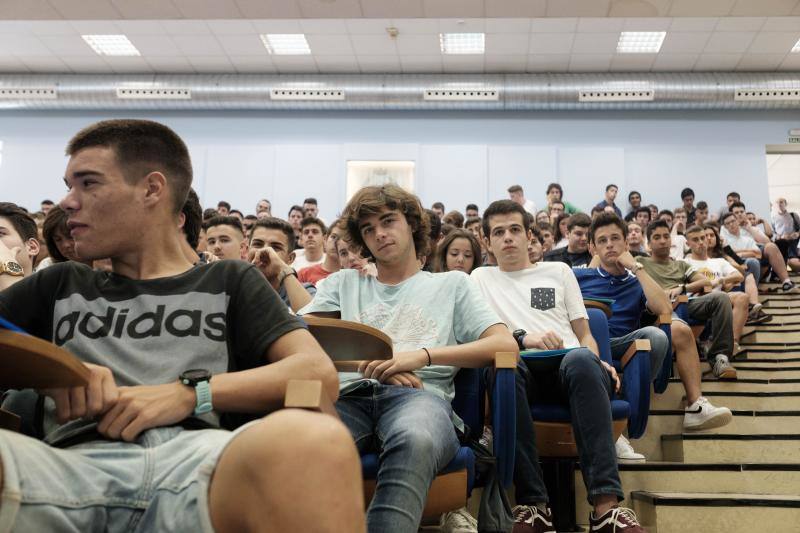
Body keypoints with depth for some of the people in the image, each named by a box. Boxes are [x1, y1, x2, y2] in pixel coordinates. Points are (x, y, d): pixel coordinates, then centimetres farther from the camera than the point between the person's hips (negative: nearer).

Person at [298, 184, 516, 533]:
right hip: (350, 394, 1)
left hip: (419, 394, -1)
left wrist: (423, 355, -5)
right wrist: (363, 359, -4)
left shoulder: (452, 283, 26)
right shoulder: (343, 283, 32)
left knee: (415, 441, -42)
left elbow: (505, 345, 10)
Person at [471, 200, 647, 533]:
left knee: (581, 359, -37)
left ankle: (606, 503, -42)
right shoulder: (481, 279, 23)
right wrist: (523, 338, -13)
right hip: (525, 371, -1)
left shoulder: (559, 271, 27)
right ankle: (533, 504, -35)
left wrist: (598, 363, -2)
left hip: (570, 367, 1)